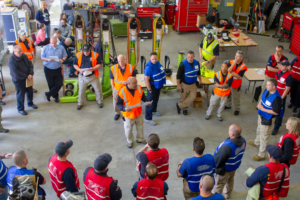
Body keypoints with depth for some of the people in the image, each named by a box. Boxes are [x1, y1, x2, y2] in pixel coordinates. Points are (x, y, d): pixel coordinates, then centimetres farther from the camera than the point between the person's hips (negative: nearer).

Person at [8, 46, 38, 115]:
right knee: (21, 94, 5)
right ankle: (20, 109, 23)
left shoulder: (24, 56, -1)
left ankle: (30, 103, 46)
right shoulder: (11, 60, -22)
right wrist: (26, 77, -20)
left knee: (30, 91, 21)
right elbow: (15, 72, -26)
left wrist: (30, 74, -13)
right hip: (18, 80, -6)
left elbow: (30, 64, 2)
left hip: (27, 78, 7)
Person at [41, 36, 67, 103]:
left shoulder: (61, 47, -1)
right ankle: (55, 97, 27)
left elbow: (65, 56, 5)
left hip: (58, 69, 1)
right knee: (51, 84, 8)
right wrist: (48, 59, -21)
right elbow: (42, 57, 0)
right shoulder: (45, 48, -4)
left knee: (59, 84, -3)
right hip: (48, 69, -1)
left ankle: (49, 94, 16)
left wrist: (62, 59, -18)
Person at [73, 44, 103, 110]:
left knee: (98, 89, 8)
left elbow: (99, 64, -5)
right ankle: (80, 103, 29)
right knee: (81, 90, 11)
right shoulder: (78, 55, -3)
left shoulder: (95, 55, -8)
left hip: (93, 76, -1)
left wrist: (93, 68, -24)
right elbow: (75, 65, 3)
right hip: (82, 76, 1)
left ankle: (100, 101, 30)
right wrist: (79, 69, -18)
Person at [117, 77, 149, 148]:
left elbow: (143, 96, 5)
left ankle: (140, 139, 50)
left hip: (138, 113, 4)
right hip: (128, 115, -4)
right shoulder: (122, 92, -25)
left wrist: (147, 102, -14)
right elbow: (118, 103, -18)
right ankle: (129, 141, 44)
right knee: (128, 129, 17)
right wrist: (124, 108, -36)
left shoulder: (139, 88, -12)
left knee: (140, 127, 23)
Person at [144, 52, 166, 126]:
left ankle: (154, 111, 50)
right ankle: (148, 118, 9)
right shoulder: (149, 67, -29)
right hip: (152, 86, -9)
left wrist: (162, 82, 15)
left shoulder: (157, 63, -2)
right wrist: (150, 90, -22)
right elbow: (146, 80, -28)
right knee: (151, 102, -2)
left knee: (156, 99, 27)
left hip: (158, 85, 9)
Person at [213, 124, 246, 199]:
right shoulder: (243, 140, -19)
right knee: (230, 180, 34)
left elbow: (218, 159, -31)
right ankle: (227, 195, 60)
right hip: (235, 165, 8)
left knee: (219, 184, 19)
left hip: (225, 169, -8)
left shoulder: (227, 146, -45)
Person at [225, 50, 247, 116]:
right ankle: (228, 105, 47)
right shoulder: (232, 62, -8)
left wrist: (231, 72, -23)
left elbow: (238, 76, -24)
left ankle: (237, 109, 30)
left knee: (236, 98, 9)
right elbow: (228, 70, -22)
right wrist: (233, 64, -32)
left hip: (236, 84, -4)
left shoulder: (243, 66, -18)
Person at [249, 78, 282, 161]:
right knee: (259, 130, 33)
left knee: (264, 136, 5)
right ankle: (257, 142, 61)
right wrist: (260, 104, -8)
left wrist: (263, 109, -24)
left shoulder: (276, 98, -33)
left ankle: (262, 155, 21)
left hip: (268, 119, -9)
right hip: (261, 115, 9)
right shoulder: (267, 90, -10)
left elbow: (276, 112, -27)